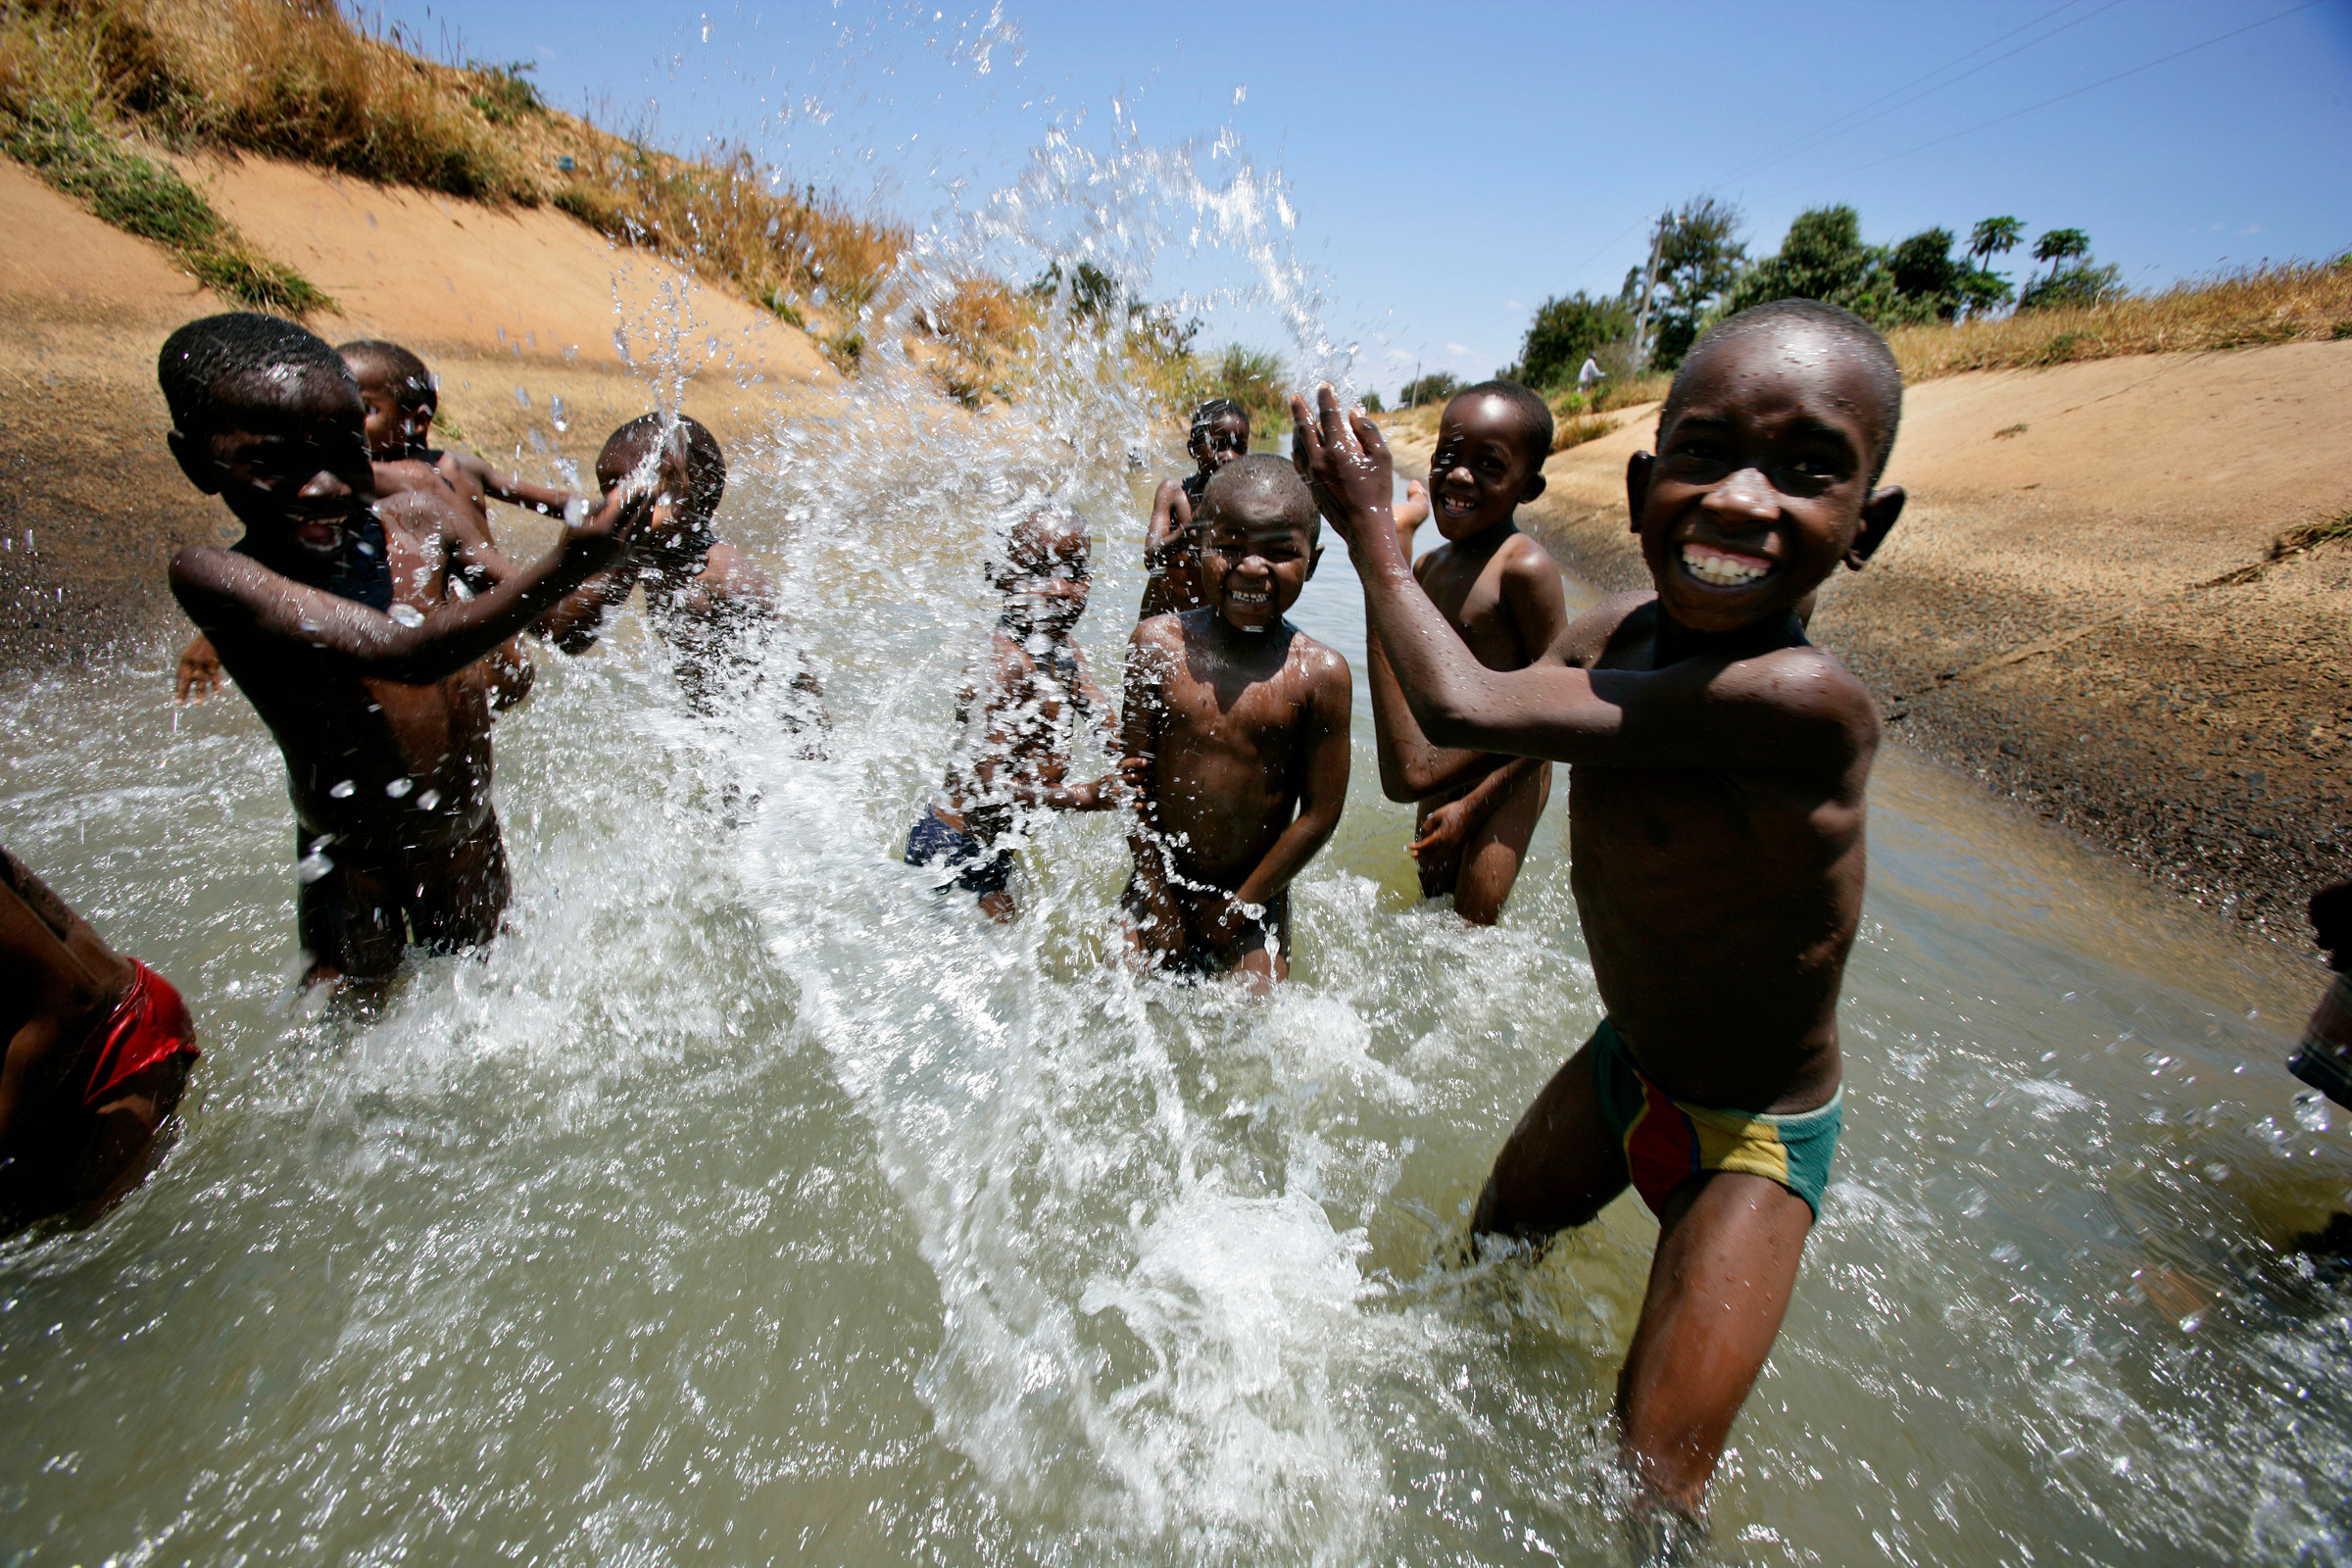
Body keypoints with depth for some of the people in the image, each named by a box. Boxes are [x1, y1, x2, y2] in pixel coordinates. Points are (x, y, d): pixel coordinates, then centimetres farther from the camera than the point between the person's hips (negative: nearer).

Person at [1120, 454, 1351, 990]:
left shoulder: (1319, 672, -15)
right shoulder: (1158, 643, -10)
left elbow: (1321, 812, -10)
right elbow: (1135, 776, -6)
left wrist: (1240, 906, -5)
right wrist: (1159, 901, -4)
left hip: (1256, 898, -1)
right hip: (1160, 887, 1)